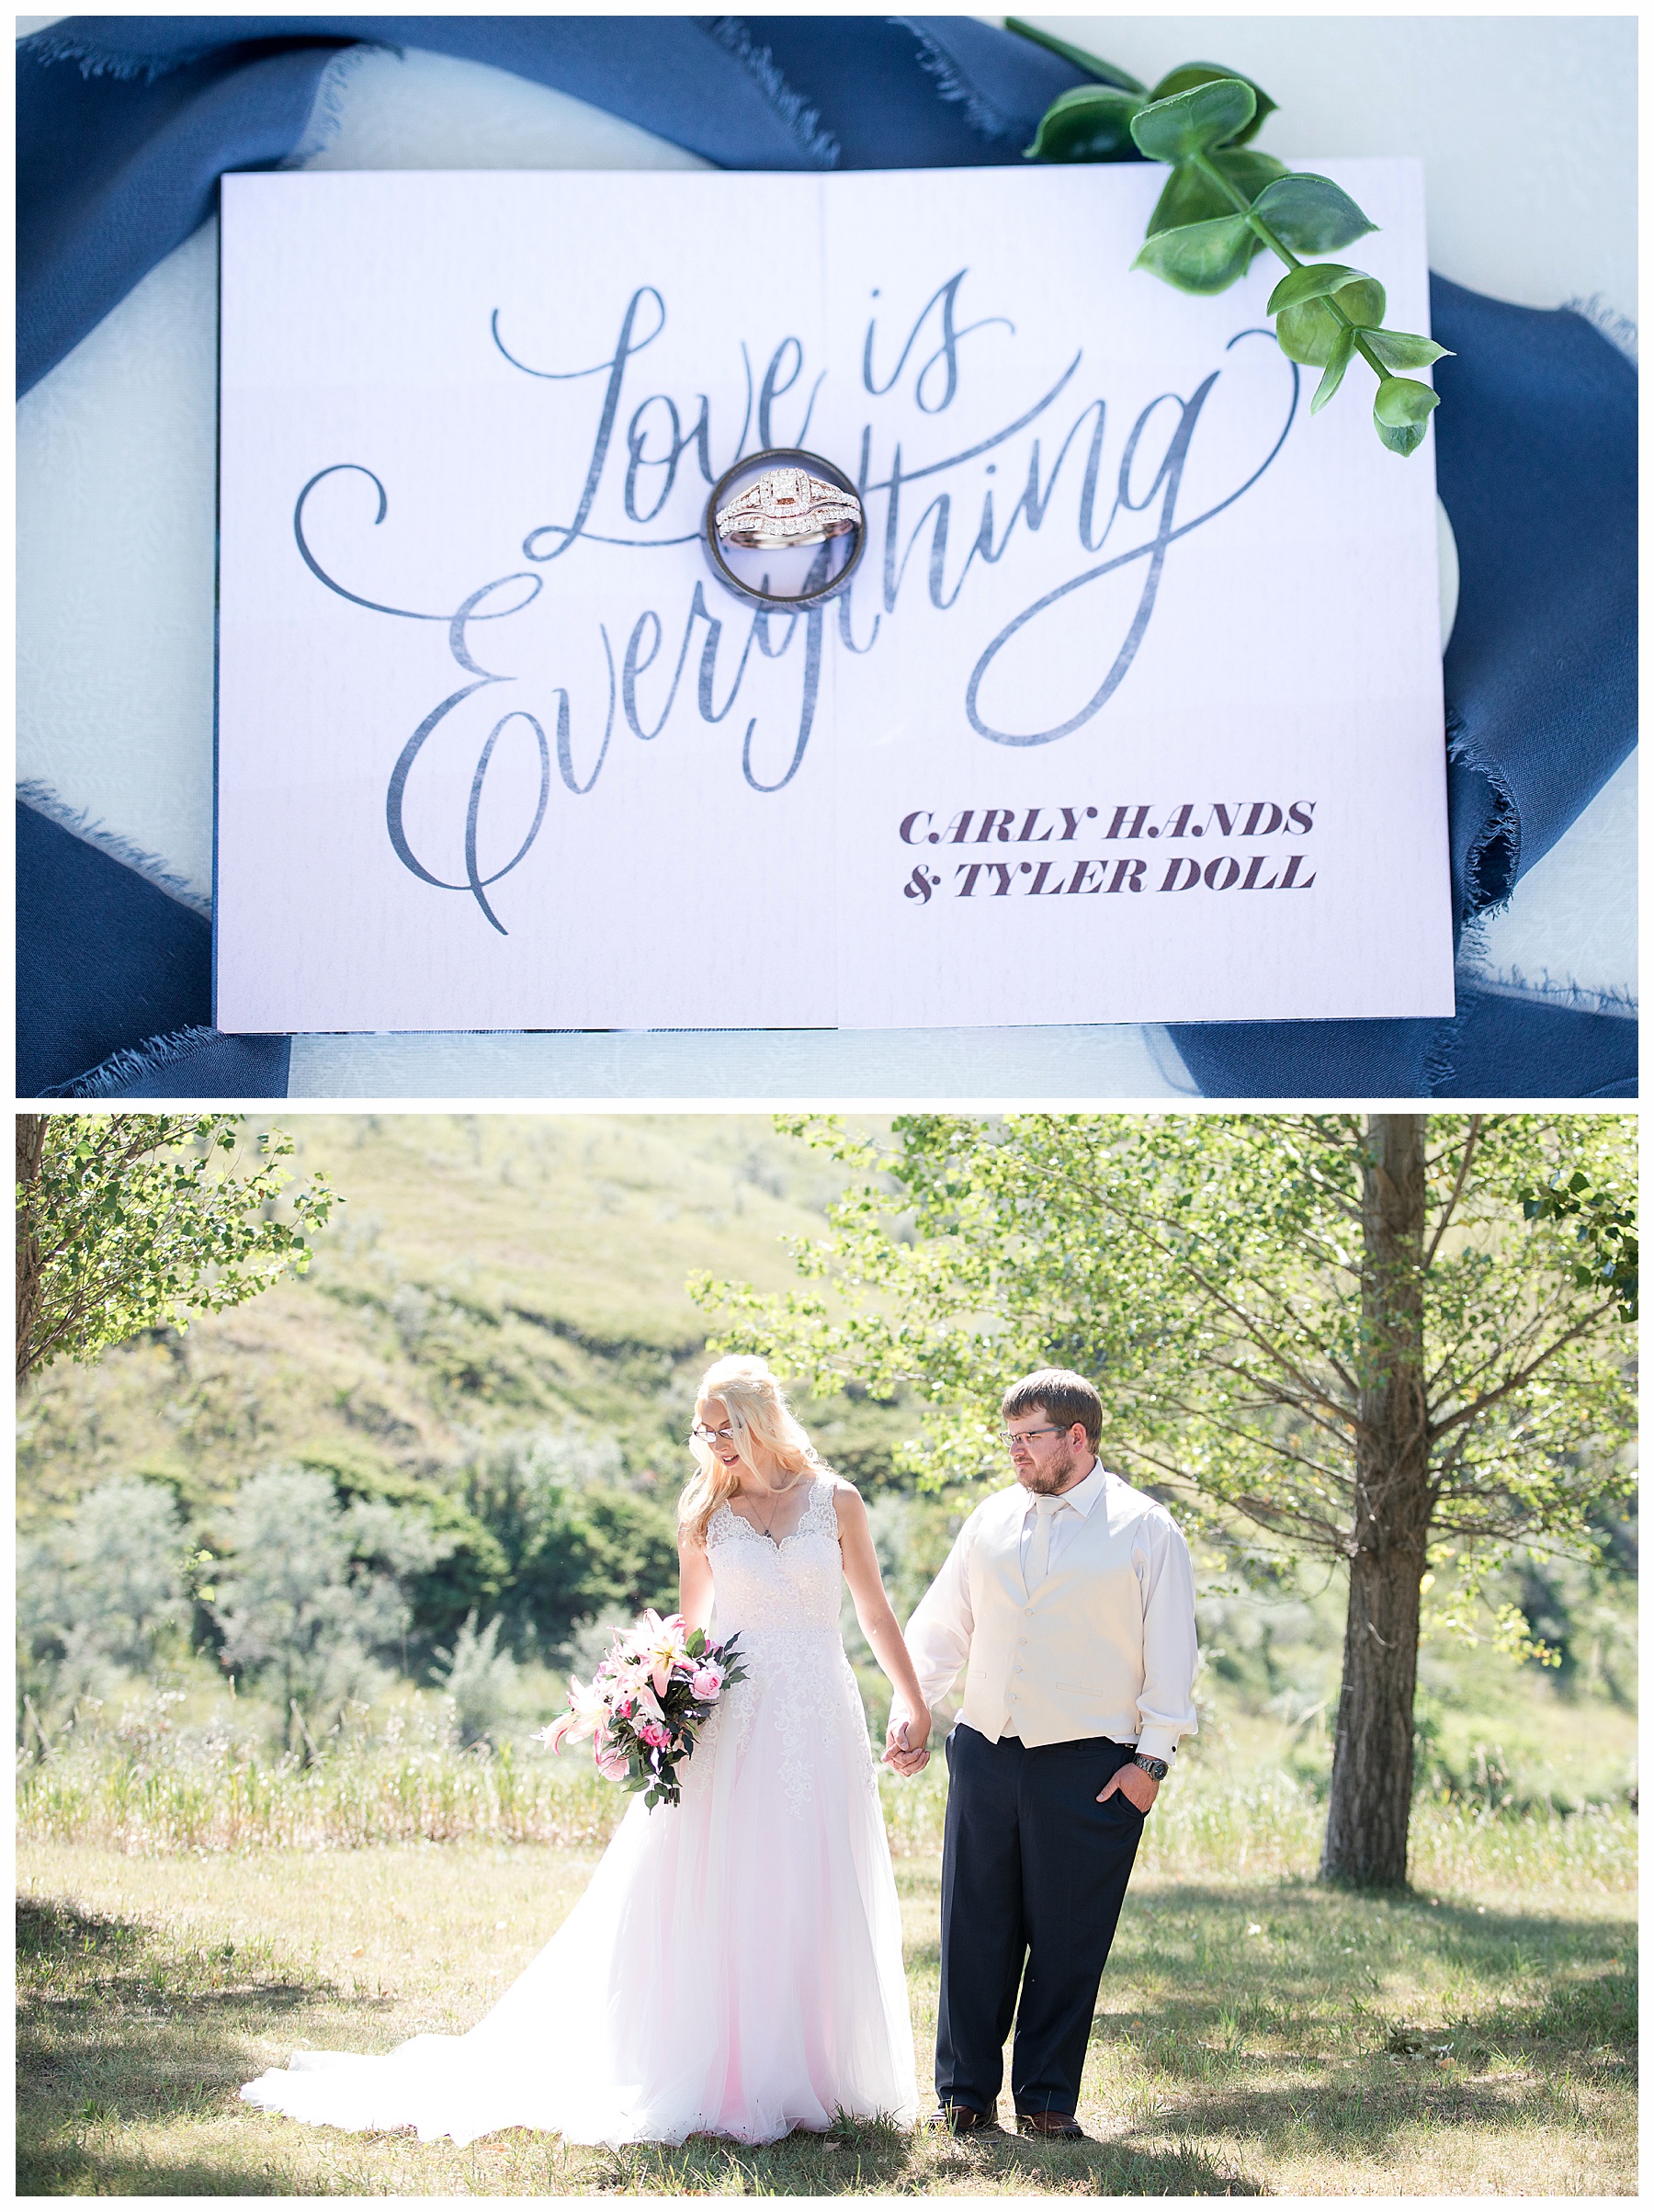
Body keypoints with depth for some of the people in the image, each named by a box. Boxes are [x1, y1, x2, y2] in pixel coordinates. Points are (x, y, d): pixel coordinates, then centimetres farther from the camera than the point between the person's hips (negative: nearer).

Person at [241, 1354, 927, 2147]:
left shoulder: (835, 1501, 4)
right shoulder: (705, 1514, 7)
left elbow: (876, 1613, 10)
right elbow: (688, 1630, 12)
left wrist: (915, 1705, 8)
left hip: (820, 1722, 0)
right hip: (732, 1720, 0)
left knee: (816, 1898, 2)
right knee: (720, 1896, -3)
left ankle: (815, 2076, 11)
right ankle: (722, 2076, 4)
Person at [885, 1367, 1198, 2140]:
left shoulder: (1144, 1530, -1)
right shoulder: (992, 1519, 11)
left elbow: (1170, 1652, -2)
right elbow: (941, 1625, 16)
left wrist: (1151, 1759, -7)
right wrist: (912, 1706, 3)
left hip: (1088, 1766, -4)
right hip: (984, 1754, 4)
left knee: (1066, 1940, 2)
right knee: (974, 1930, 6)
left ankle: (1045, 2097, 15)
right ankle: (965, 2092, 16)